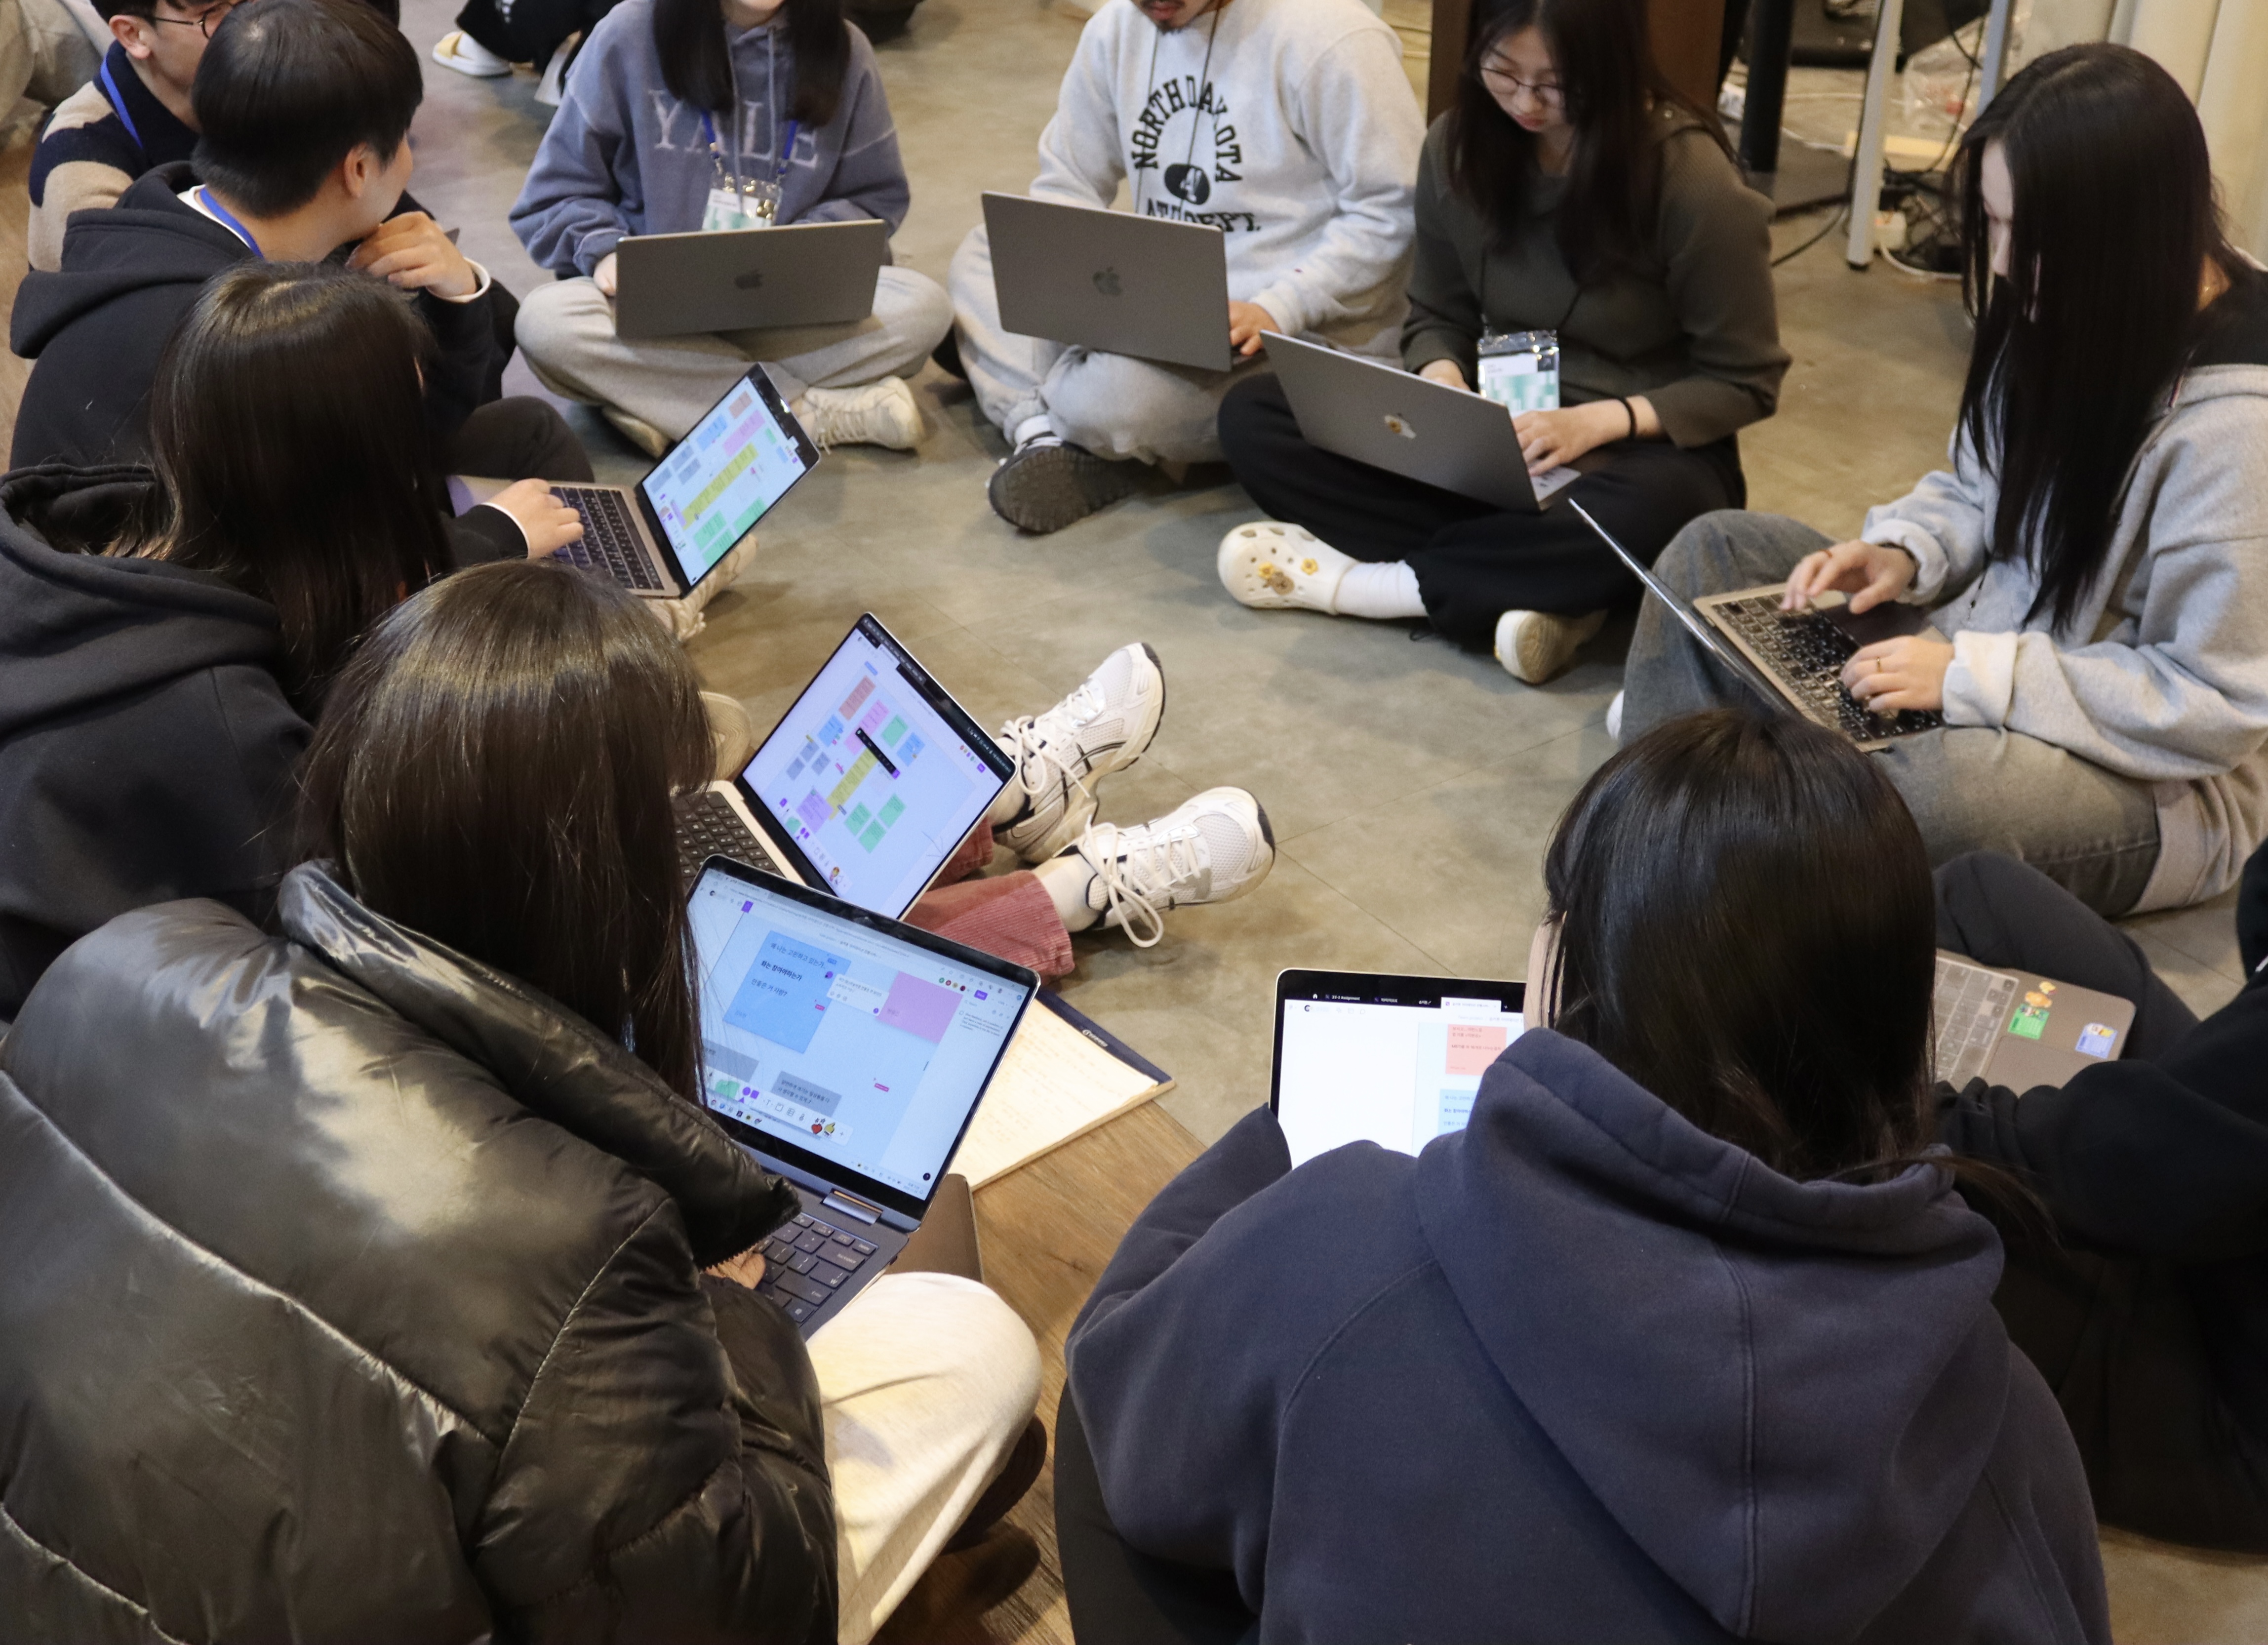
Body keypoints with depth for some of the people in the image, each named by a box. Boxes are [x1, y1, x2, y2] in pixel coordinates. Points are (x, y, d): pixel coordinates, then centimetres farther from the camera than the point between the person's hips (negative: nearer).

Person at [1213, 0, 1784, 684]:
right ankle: (1545, 589, -26)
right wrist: (1443, 387, -16)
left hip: (1639, 448, -5)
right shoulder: (1459, 144, -5)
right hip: (1491, 437, 5)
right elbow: (1438, 319, 8)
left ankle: (1347, 579, -24)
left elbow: (1744, 382, -10)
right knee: (1251, 415, -14)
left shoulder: (1689, 173, -18)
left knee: (1652, 511, -43)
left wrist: (1598, 422, -25)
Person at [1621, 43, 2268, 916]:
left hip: (2154, 773, -8)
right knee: (1714, 550, 0)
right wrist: (1905, 552, -9)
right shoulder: (2065, 308, -5)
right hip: (1979, 653, 9)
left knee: (1942, 782, -41)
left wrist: (1974, 677, -28)